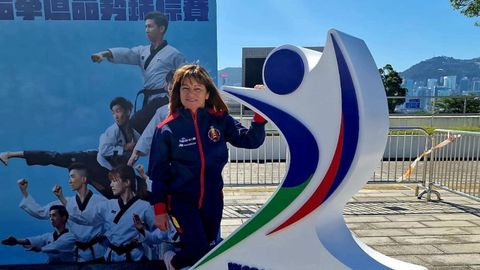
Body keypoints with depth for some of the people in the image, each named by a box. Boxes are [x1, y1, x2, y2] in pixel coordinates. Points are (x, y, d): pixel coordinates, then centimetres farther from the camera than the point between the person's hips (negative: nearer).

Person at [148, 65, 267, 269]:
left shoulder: (220, 120, -5)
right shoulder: (167, 129, -10)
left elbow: (250, 140, -16)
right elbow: (158, 173, -4)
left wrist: (259, 115, -30)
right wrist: (159, 209, -4)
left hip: (213, 199, 3)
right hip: (182, 200, -3)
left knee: (208, 244, 18)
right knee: (200, 250, -12)